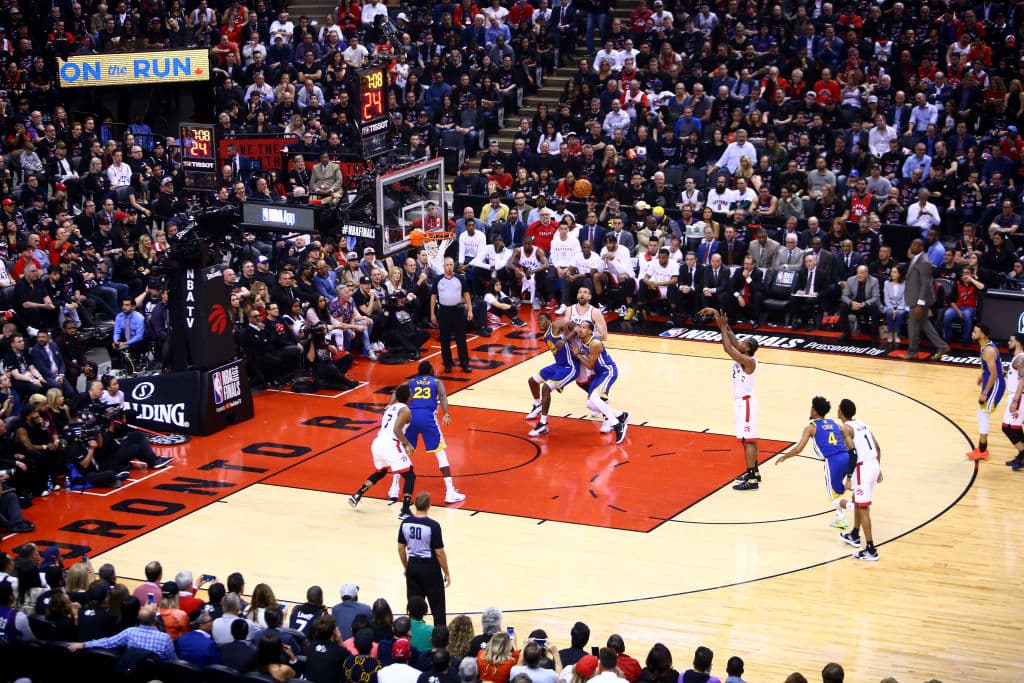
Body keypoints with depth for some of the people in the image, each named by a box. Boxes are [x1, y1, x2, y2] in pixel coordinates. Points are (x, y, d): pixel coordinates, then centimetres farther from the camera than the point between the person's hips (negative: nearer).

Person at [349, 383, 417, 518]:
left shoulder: (390, 408, 21)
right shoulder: (405, 410, -3)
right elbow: (397, 429, -16)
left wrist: (404, 444, 33)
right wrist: (407, 444, -10)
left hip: (377, 444, 8)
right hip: (390, 445, -8)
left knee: (380, 472, 34)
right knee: (410, 476, -1)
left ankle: (356, 496, 34)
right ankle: (405, 511, -11)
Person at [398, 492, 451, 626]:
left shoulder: (405, 523, -4)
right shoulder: (433, 526, -18)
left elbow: (401, 548, 4)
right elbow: (439, 552, -14)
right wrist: (446, 573, -3)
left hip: (413, 566, 5)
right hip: (430, 567, -4)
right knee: (437, 606, 5)